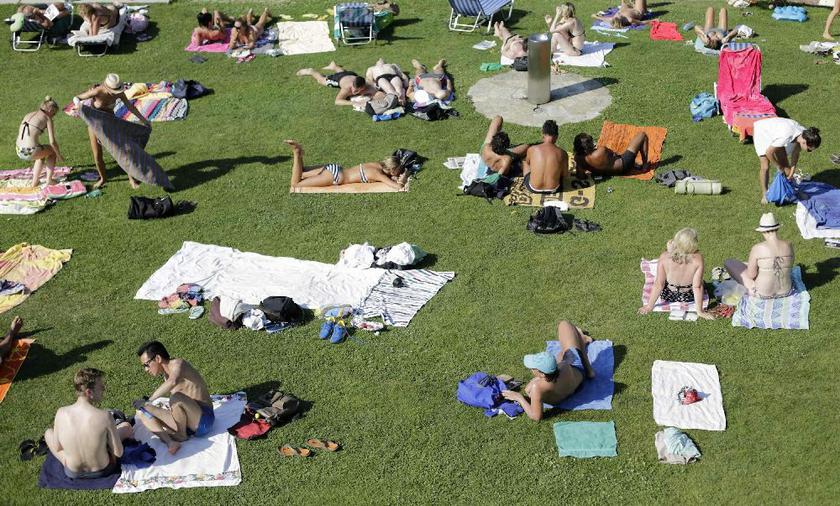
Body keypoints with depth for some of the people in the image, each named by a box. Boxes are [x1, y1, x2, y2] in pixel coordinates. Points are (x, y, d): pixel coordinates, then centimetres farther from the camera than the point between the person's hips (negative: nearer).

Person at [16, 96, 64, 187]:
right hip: (31, 152, -6)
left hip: (19, 151, 6)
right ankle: (49, 180, 24)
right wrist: (59, 155, 12)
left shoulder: (28, 115, 19)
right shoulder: (47, 119, 0)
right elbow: (52, 142, -4)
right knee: (52, 150, 26)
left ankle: (35, 181, 33)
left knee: (43, 153, 37)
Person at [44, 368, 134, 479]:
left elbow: (57, 448, -7)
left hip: (73, 473, 1)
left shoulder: (61, 413, -21)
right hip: (103, 470, -1)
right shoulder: (105, 416, -29)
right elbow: (118, 453, -18)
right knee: (126, 426, 19)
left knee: (48, 432, 26)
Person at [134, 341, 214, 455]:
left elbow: (173, 381, -38)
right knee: (141, 412, 4)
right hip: (187, 423, 9)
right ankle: (169, 442, -19)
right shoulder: (166, 375, 13)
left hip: (203, 419, -9)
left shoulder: (177, 363, -13)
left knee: (176, 398, -37)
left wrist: (148, 401, -34)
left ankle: (182, 436, -10)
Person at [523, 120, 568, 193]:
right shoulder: (562, 153, -14)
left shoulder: (532, 149, -13)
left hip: (533, 188, 0)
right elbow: (565, 174, -1)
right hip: (553, 189, 0)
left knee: (525, 162, 28)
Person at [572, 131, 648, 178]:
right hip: (624, 165, -7)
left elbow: (580, 176, -10)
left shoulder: (578, 158, -21)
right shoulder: (601, 151, -38)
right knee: (642, 135, 5)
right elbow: (612, 153, -14)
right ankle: (644, 166, 16)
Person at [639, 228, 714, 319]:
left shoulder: (664, 257, -28)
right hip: (688, 298, 0)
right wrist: (700, 311, -13)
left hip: (667, 297, 0)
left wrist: (649, 306, -9)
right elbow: (697, 287, -24)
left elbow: (659, 284, -20)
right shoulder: (697, 259, -30)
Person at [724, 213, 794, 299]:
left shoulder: (757, 248, -21)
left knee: (729, 262, 12)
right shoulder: (788, 246, -8)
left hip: (762, 293, -6)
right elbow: (790, 267, 8)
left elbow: (751, 275, -16)